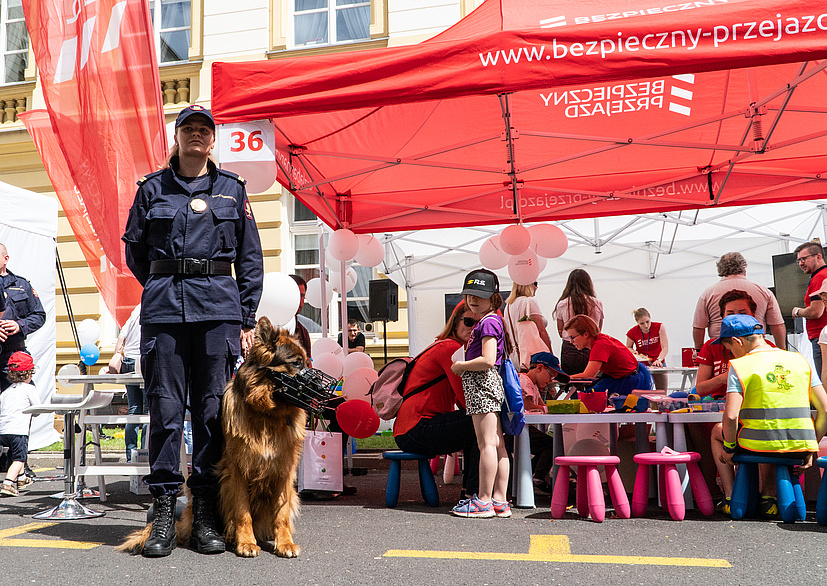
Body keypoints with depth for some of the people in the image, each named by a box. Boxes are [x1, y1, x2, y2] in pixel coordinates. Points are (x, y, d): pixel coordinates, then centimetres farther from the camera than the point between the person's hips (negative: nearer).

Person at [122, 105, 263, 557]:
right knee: (165, 407, -2)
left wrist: (247, 319, 4)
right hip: (162, 310, 0)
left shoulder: (232, 189, 12)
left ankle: (205, 512, 7)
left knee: (213, 409, -1)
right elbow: (134, 248, 21)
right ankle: (164, 511, 6)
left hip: (218, 308, 0)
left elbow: (251, 259, 10)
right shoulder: (152, 188, 12)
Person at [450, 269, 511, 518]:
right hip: (489, 385, 11)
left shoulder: (488, 322, -12)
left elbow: (487, 360, -22)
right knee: (497, 445, 9)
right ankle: (500, 501, 13)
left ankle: (484, 501, -2)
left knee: (486, 444, -7)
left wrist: (460, 366, -10)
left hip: (482, 385, -11)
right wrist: (464, 366, 17)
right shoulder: (491, 321, 19)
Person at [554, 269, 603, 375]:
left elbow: (560, 332, 8)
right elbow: (598, 331, 12)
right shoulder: (597, 303, 0)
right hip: (592, 351, 0)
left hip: (569, 352, 0)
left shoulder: (562, 305, -2)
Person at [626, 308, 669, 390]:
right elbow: (628, 348, 8)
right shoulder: (632, 333, -11)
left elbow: (665, 348, -14)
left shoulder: (659, 327, -11)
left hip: (659, 364, 1)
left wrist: (658, 360, -31)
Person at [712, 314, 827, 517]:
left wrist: (728, 448, -1)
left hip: (756, 447, -4)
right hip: (799, 450, 4)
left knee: (718, 432, 27)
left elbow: (731, 416, -17)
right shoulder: (800, 361, 8)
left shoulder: (739, 366, -7)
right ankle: (768, 496, 23)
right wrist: (810, 449, 16)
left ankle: (731, 498, 20)